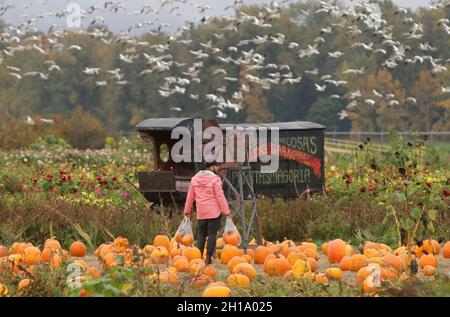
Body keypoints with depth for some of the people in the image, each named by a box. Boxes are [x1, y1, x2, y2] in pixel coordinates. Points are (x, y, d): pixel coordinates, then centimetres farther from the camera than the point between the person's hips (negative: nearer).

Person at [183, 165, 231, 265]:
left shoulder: (194, 179, 7)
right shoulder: (215, 179, -8)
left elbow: (190, 196, 14)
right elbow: (220, 196, -8)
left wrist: (187, 211, 25)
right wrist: (226, 211, -4)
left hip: (201, 213, 4)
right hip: (214, 212, -4)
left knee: (201, 234, 11)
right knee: (212, 234, 0)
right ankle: (208, 257, -4)